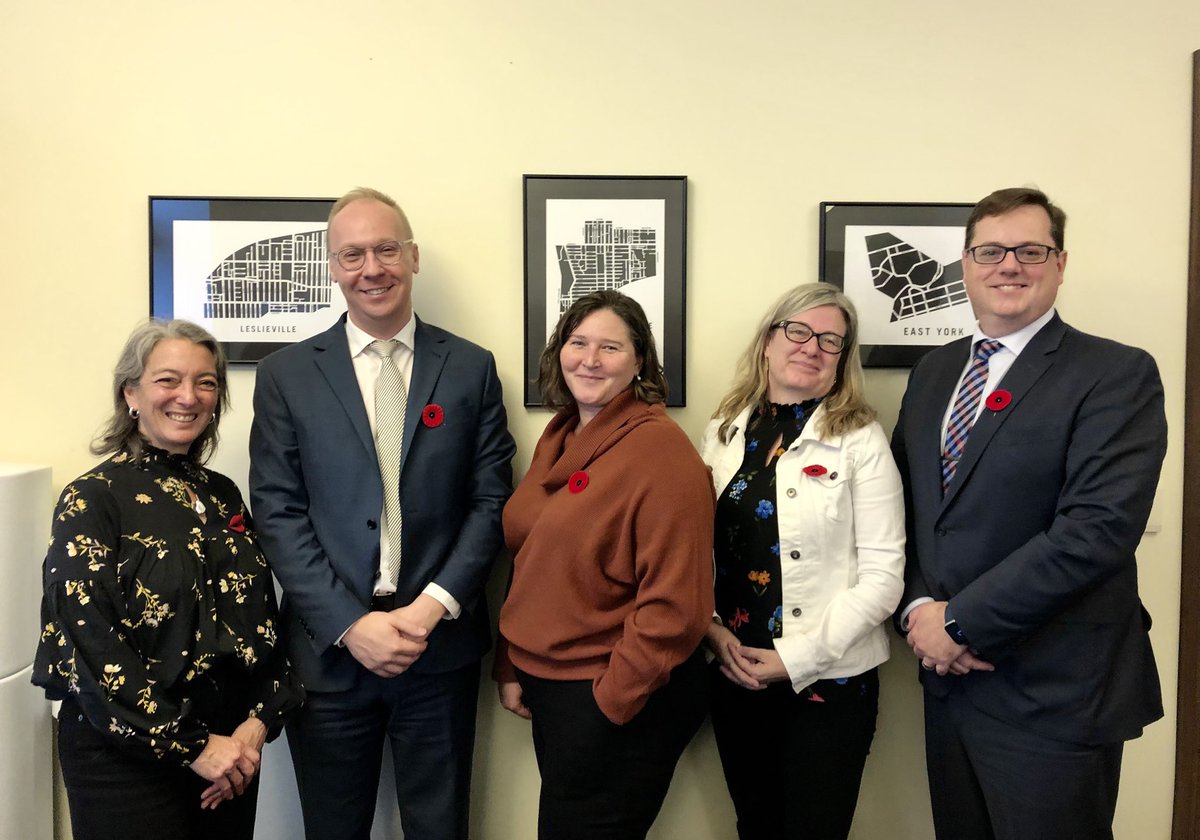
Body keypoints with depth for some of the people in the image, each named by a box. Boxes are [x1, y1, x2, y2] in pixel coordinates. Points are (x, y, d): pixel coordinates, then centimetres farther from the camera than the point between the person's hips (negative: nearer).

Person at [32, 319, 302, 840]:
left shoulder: (223, 495, 6)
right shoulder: (92, 499, -10)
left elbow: (261, 620, 6)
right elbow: (89, 646, -16)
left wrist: (257, 724, -7)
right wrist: (190, 745, -16)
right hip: (127, 756, -5)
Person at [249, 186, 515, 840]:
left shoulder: (471, 368, 2)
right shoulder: (285, 375, 1)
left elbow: (490, 499, 0)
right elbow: (277, 513, -4)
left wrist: (436, 604, -11)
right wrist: (351, 624, -11)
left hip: (441, 646, 1)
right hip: (329, 650, 0)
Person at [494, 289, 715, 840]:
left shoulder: (661, 448, -17)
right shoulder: (557, 439, 7)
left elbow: (674, 602, -20)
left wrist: (611, 701, -17)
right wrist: (510, 668, 9)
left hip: (620, 698, -7)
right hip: (546, 685, 7)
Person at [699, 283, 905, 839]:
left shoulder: (860, 440, -8)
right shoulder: (722, 433, 4)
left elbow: (882, 574, -11)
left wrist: (798, 658, -14)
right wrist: (712, 631, -7)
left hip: (827, 681, -3)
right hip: (733, 677, 4)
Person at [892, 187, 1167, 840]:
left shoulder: (1118, 375, -10)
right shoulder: (933, 371, 9)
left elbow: (1098, 527, -21)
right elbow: (904, 504, 9)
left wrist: (961, 621, -18)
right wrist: (918, 608, -7)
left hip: (1054, 700, -5)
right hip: (949, 678, 6)